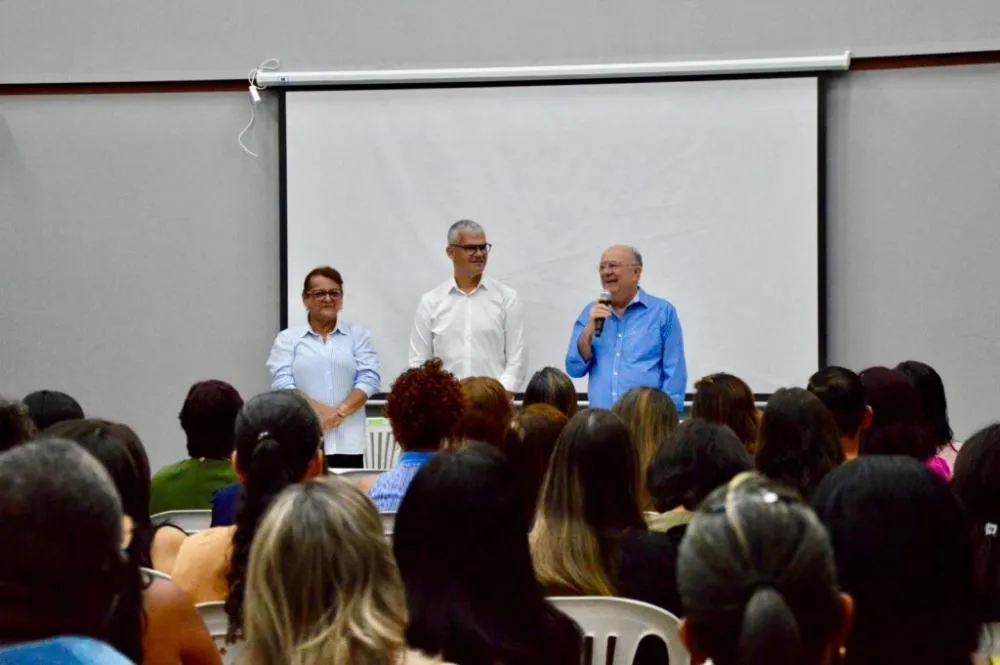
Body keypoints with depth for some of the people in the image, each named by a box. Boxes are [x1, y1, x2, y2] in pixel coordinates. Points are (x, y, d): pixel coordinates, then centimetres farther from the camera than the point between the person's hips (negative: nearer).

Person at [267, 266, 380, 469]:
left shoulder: (358, 335, 12)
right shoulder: (287, 339, 9)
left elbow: (369, 378, 2)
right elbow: (282, 384, -2)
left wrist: (339, 412, -12)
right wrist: (320, 411, -15)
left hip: (348, 443, 1)